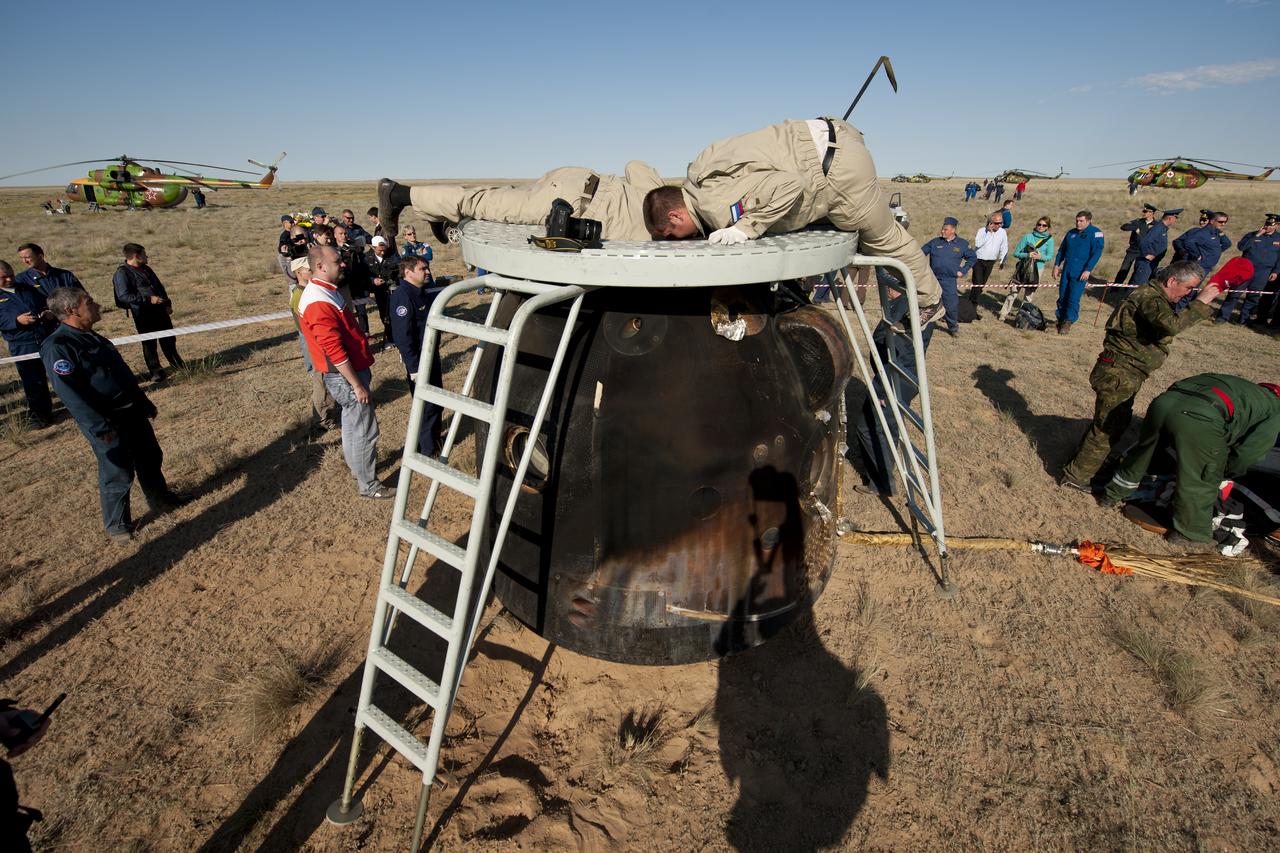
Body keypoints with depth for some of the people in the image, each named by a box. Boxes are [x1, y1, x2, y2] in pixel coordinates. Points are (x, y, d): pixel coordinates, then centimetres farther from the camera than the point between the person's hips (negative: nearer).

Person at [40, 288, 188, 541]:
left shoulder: (94, 338, 12)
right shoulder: (57, 346, -17)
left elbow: (125, 374, 19)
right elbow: (69, 392, -23)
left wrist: (145, 404, 23)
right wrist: (98, 427, -26)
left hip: (132, 412, 8)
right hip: (107, 423, -8)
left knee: (151, 458, 19)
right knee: (117, 473, 2)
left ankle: (161, 498, 39)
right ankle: (117, 524, 19)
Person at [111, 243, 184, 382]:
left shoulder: (146, 269, 15)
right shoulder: (122, 273, -10)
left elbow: (160, 286, 23)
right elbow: (123, 296, -17)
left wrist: (167, 304, 15)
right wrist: (148, 299, -21)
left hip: (160, 309, 7)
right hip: (142, 313, -7)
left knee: (169, 338, 15)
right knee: (149, 343, 1)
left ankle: (177, 362, 31)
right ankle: (155, 371, 9)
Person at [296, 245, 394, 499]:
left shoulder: (327, 291, 9)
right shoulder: (318, 304, -24)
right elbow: (335, 351, -25)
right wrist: (357, 385, -22)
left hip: (352, 369, 10)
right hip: (345, 376, -10)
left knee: (352, 423, 23)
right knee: (364, 430, -2)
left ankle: (356, 466, 40)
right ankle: (369, 485, 9)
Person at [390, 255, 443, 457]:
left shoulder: (423, 292, 7)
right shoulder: (402, 297, -22)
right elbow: (402, 336, -25)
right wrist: (414, 367, -24)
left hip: (432, 355, 9)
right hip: (418, 359, -9)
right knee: (425, 405, 2)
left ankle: (434, 437, 38)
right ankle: (426, 449, 16)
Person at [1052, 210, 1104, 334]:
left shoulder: (1095, 233, -5)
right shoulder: (1071, 233, 12)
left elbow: (1096, 253, -11)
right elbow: (1062, 250, 20)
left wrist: (1088, 270, -17)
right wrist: (1056, 265, 11)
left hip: (1080, 273, -5)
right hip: (1066, 270, 5)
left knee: (1073, 298, -8)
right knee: (1062, 297, 8)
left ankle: (1068, 322, 1)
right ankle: (1061, 319, 20)